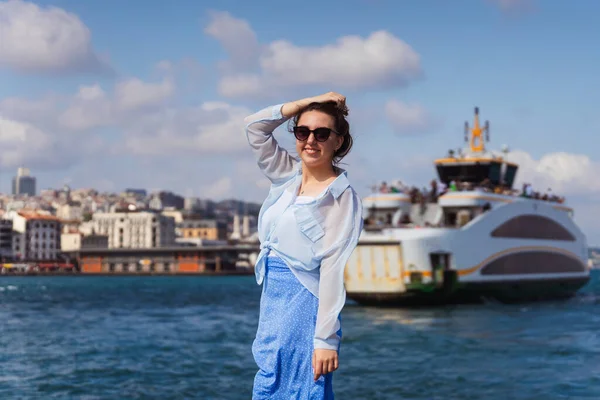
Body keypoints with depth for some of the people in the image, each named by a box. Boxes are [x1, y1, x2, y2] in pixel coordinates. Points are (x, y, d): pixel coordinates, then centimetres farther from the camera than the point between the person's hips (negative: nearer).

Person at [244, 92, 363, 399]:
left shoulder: (342, 197, -12)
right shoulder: (288, 175, 7)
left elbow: (333, 270, -17)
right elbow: (254, 126, 7)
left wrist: (325, 338, -20)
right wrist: (309, 102, 1)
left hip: (304, 302, -7)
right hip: (273, 295, 7)